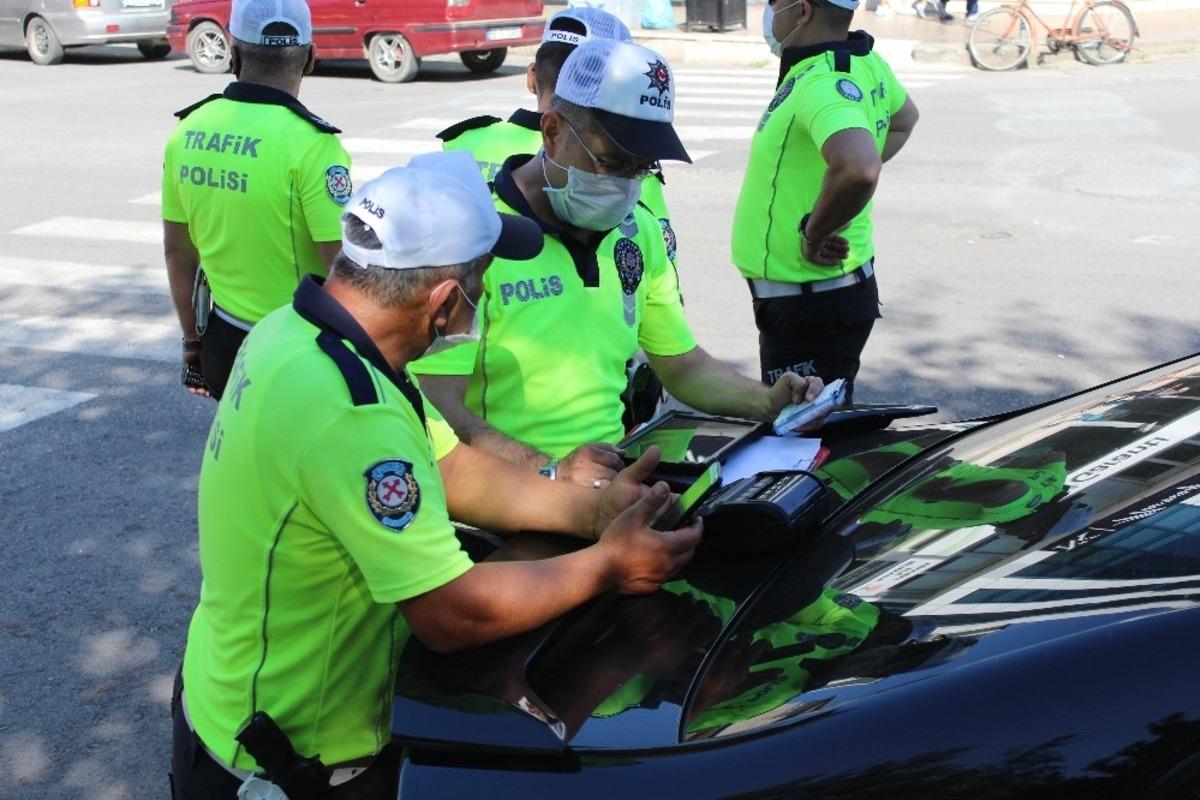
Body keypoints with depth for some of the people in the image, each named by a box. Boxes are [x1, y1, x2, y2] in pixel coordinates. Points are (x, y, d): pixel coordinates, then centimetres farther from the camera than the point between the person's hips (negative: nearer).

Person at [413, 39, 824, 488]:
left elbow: (684, 365, 21)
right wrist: (551, 471, -32)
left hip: (612, 474, 5)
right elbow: (439, 407, -18)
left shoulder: (637, 232, 12)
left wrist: (769, 403, 3)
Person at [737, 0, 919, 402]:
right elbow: (904, 118, 27)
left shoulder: (823, 83, -24)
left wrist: (815, 234, -25)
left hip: (808, 305, -10)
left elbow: (859, 169, -43)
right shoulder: (867, 63, 5)